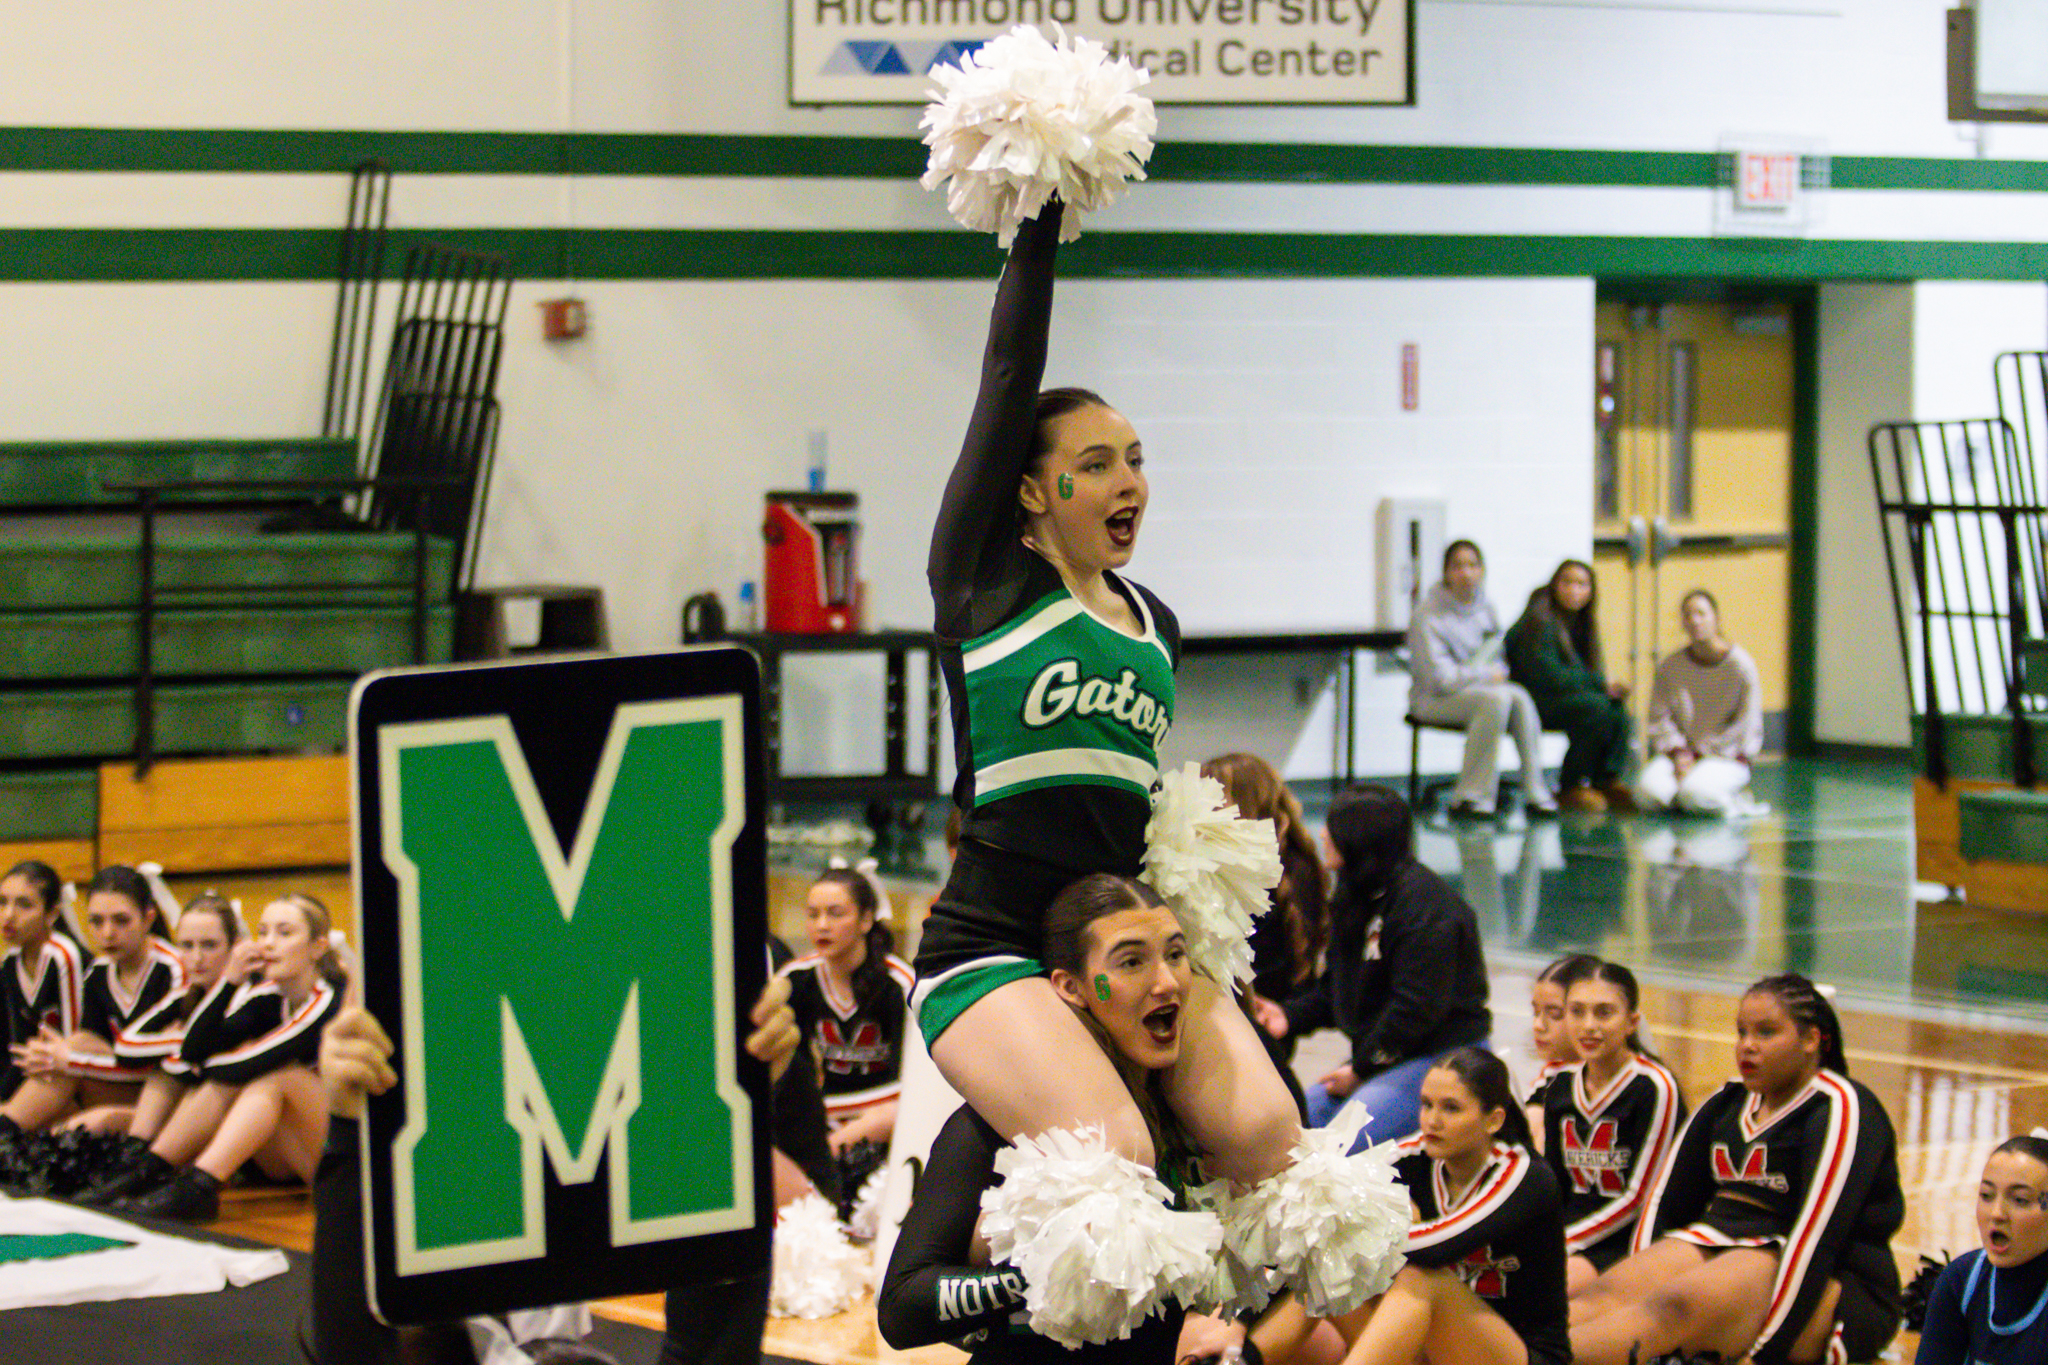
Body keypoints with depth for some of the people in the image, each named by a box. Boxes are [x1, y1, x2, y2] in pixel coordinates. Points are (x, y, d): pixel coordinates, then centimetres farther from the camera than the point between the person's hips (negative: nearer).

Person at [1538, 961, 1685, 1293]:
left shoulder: (1655, 1088, -10)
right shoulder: (1560, 1087, 11)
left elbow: (1640, 1197, -11)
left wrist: (1563, 1243, -14)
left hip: (1631, 1245, -6)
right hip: (1569, 1235, 6)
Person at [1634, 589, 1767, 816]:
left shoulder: (1740, 665, -6)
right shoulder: (1670, 667, 5)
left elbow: (1745, 728, -5)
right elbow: (1659, 718, 6)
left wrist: (1698, 755, -10)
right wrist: (1678, 753, -13)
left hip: (1725, 755, -3)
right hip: (1682, 753, 3)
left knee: (1695, 793, -34)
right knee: (1648, 792, -28)